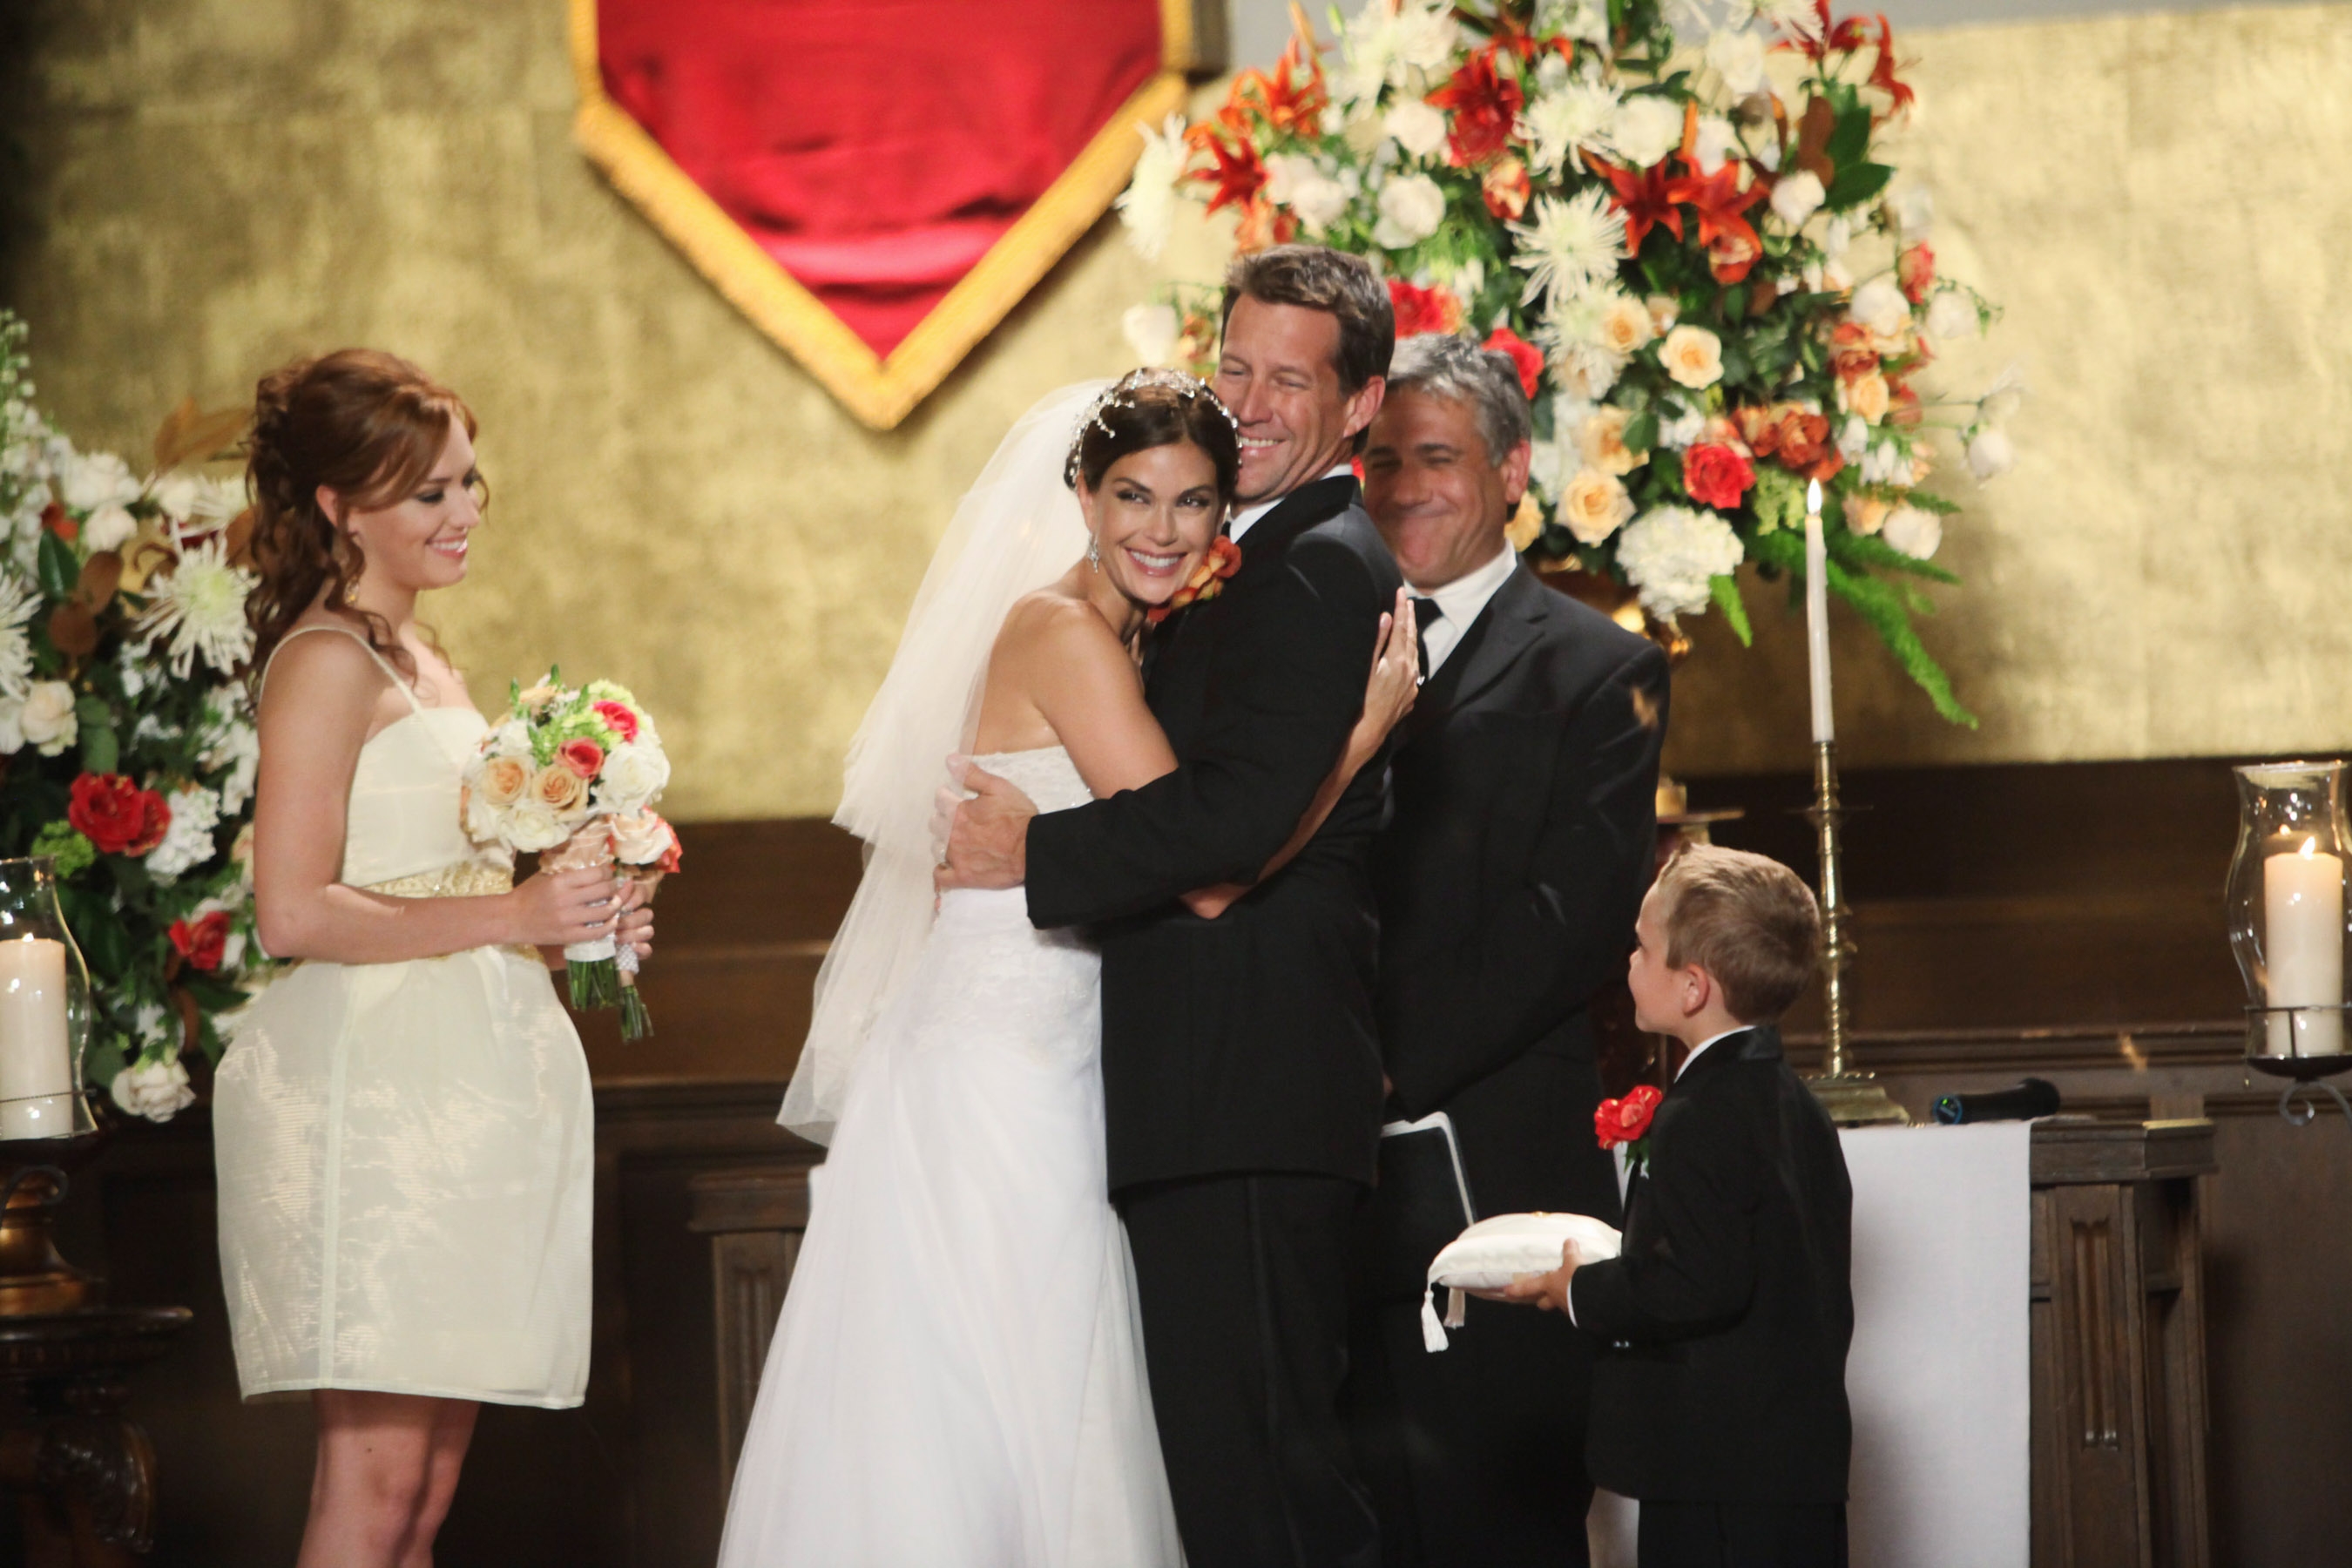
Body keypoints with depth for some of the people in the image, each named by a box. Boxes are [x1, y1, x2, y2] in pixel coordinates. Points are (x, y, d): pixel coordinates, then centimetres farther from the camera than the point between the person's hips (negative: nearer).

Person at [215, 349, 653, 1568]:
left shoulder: (426, 671, 21)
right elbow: (292, 913, -16)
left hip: (459, 1089, 9)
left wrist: (579, 926, 11)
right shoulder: (327, 662, -8)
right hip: (372, 1095, -9)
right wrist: (508, 917, -15)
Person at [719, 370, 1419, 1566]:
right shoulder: (1064, 634, -13)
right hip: (994, 1081, -10)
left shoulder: (1121, 646, 16)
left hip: (1045, 1075, 10)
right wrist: (1370, 725, -13)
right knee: (998, 1425, -7)